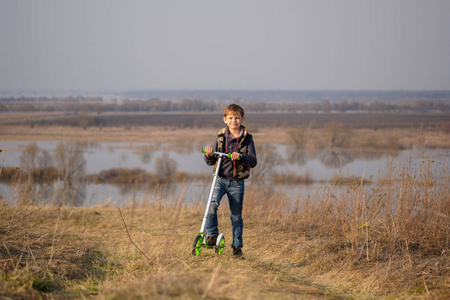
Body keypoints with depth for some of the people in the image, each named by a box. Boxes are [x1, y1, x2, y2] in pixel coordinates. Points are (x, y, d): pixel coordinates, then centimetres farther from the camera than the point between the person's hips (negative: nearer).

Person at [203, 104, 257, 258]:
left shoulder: (247, 139, 0)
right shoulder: (221, 137, 6)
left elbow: (253, 162, -7)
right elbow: (210, 162, 8)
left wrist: (241, 157, -25)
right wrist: (209, 155, -14)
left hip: (237, 182, -1)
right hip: (220, 179, 1)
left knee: (236, 216, 5)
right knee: (212, 205, -23)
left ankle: (237, 246, 17)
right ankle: (212, 234, -4)